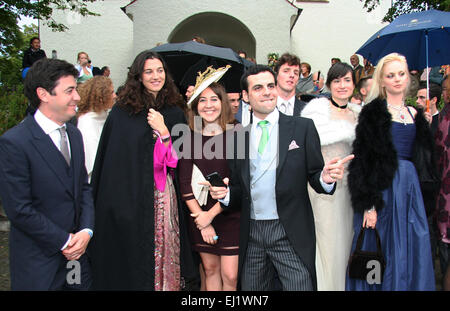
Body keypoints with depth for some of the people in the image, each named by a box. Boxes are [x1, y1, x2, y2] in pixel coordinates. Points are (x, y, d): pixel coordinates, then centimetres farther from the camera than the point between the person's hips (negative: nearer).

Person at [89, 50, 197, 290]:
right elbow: (111, 158, -2)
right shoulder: (123, 111, -1)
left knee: (164, 250, 7)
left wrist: (163, 130, -10)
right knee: (134, 253, 6)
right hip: (131, 195, -2)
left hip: (164, 196, 2)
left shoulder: (174, 112, 7)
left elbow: (180, 158, 5)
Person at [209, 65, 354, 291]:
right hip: (251, 234, 3)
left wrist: (326, 178, -21)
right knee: (251, 289, 15)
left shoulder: (302, 128, 0)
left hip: (291, 234, -2)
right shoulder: (239, 137, 6)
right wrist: (225, 194, -10)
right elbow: (238, 189, 10)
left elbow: (315, 176, 0)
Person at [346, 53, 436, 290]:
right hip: (384, 187, -5)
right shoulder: (373, 112, -5)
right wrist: (368, 203, -17)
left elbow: (424, 157, 20)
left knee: (411, 249, 9)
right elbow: (363, 159, -12)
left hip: (410, 186, 5)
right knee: (383, 248, 2)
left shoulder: (414, 114, 13)